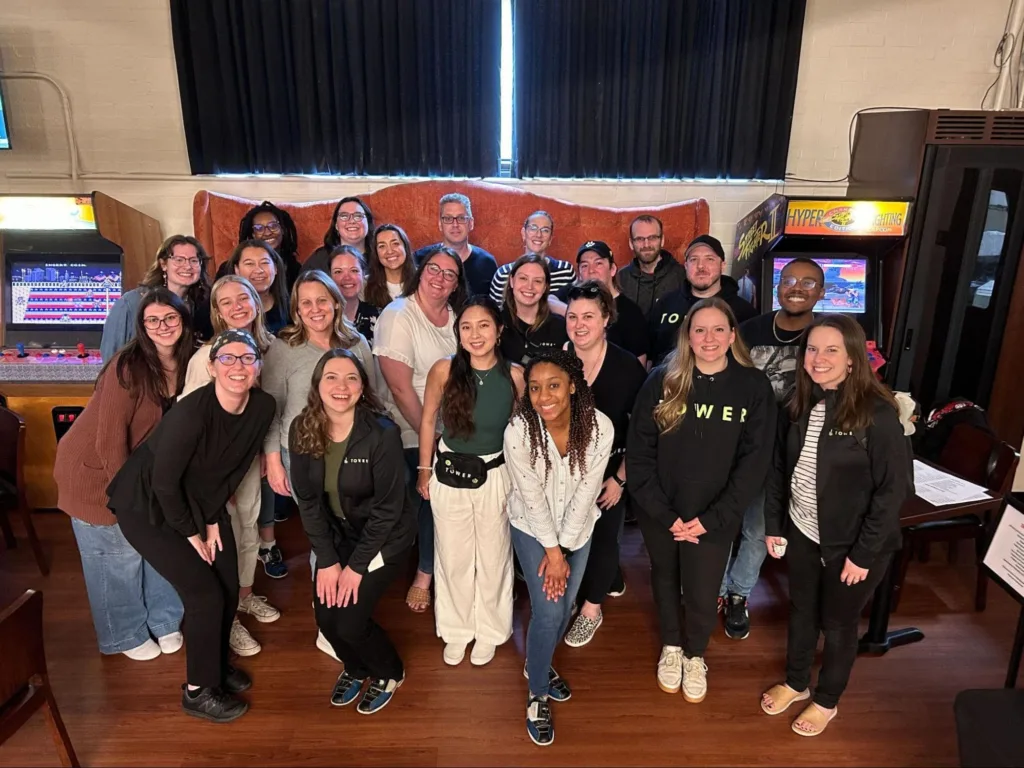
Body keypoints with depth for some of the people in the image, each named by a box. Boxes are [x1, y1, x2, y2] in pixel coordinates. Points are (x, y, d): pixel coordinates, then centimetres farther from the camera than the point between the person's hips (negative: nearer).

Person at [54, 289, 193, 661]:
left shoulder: (186, 365, -8)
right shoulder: (128, 367, -26)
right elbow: (109, 438, -23)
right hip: (95, 468, -5)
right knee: (119, 552, 5)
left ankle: (163, 621, 29)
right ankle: (125, 635, 28)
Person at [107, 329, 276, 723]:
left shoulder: (263, 407, -16)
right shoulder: (191, 413, -34)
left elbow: (234, 469, -3)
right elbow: (164, 483, -23)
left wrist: (213, 520, -1)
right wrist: (191, 533, -11)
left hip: (202, 499, 6)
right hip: (148, 504, -6)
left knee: (229, 587, 6)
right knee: (205, 593, -7)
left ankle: (216, 662, 34)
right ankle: (198, 691, 15)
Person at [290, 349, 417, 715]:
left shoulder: (382, 433, -26)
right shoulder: (302, 430, -13)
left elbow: (388, 506, -20)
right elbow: (307, 499, -7)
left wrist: (356, 566, -17)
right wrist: (326, 559, -10)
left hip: (384, 536, -4)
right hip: (337, 533, 4)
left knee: (350, 621, -9)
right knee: (325, 616, -1)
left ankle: (389, 672, 25)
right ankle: (355, 667, 34)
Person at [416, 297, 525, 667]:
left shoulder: (514, 374, -13)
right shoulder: (444, 370, -15)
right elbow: (428, 420, -2)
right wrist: (424, 471, 3)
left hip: (495, 476, 0)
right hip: (449, 473, 0)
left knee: (493, 556, 16)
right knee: (453, 557, 15)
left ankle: (488, 630, 40)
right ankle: (456, 630, 39)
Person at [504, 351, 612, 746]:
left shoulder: (600, 427, -24)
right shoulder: (518, 431, -28)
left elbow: (586, 492, -17)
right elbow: (533, 497, -20)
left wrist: (563, 548, -14)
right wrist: (551, 552, -14)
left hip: (578, 528, 3)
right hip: (533, 528, -2)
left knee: (565, 606, 14)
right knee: (548, 612, -6)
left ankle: (537, 665, 44)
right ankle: (538, 696, 19)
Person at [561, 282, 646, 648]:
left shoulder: (627, 366, -16)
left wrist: (620, 478, -11)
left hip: (610, 467, -2)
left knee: (603, 534, 8)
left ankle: (591, 608, 30)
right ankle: (611, 583, 41)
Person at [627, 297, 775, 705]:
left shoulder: (753, 386, -8)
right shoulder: (661, 380, -8)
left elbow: (754, 461, -8)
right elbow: (638, 450, -8)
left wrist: (713, 518, -14)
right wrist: (664, 513, -14)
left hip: (713, 518, -1)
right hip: (660, 514, 1)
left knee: (702, 595, 10)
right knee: (665, 581, 20)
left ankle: (695, 655, 42)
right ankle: (671, 647, 47)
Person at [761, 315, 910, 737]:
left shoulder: (877, 413, -21)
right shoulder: (800, 405, -4)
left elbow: (893, 489, -18)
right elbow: (779, 468, 3)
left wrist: (864, 553, -16)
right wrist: (773, 524, 2)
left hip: (850, 544, -4)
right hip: (801, 533, 5)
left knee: (837, 623, 16)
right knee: (801, 611, 22)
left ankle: (827, 700, 40)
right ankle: (795, 682, 46)